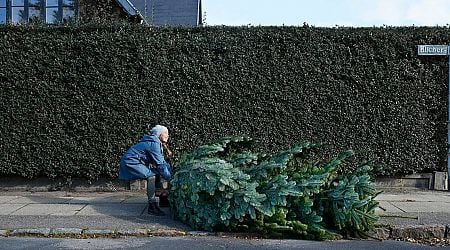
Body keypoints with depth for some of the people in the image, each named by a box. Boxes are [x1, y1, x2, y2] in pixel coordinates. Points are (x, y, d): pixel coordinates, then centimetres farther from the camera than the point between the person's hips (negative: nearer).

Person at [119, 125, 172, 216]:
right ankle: (152, 207, -21)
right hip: (130, 162, -11)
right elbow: (160, 164, -20)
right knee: (152, 175, -22)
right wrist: (169, 178, -15)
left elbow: (163, 161, 16)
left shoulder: (156, 143, 13)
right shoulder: (153, 143, -18)